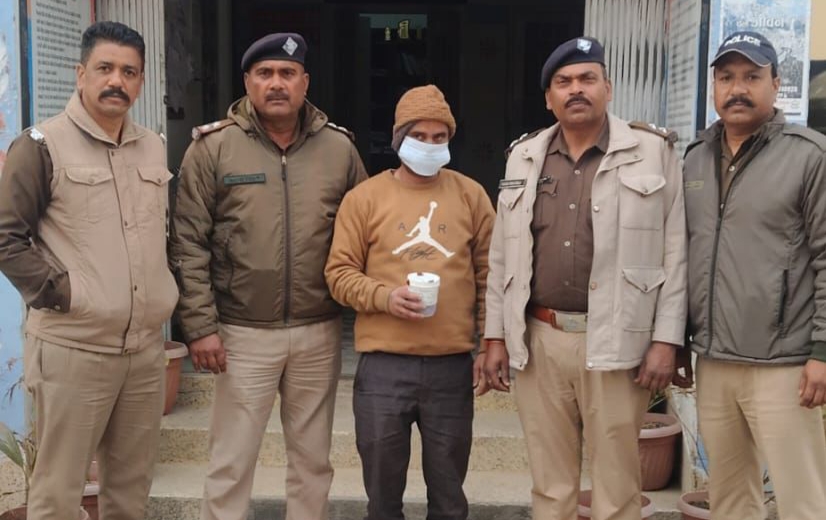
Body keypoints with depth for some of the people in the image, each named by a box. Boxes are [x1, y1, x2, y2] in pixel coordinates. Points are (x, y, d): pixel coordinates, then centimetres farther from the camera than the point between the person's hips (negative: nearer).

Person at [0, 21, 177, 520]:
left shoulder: (155, 148, 12)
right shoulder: (43, 145, -6)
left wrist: (166, 294, 11)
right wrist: (57, 294, -12)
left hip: (147, 348, 6)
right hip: (72, 349, -5)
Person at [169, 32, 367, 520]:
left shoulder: (339, 148, 2)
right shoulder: (213, 147, -4)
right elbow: (190, 243, -5)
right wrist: (200, 325, -9)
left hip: (320, 332, 2)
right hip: (244, 333, -2)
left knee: (313, 458, 15)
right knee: (231, 462, 6)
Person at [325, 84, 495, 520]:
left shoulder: (470, 195, 6)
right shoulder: (364, 198, 3)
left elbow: (488, 274, 7)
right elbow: (339, 273, 1)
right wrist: (385, 296, -16)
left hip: (453, 366, 1)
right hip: (383, 366, -1)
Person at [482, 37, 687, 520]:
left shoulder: (653, 152, -1)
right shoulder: (524, 157, 9)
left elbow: (675, 253, -3)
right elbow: (503, 256, 12)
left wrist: (666, 339, -8)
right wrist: (496, 334, 9)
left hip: (616, 343, -3)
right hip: (540, 340, 3)